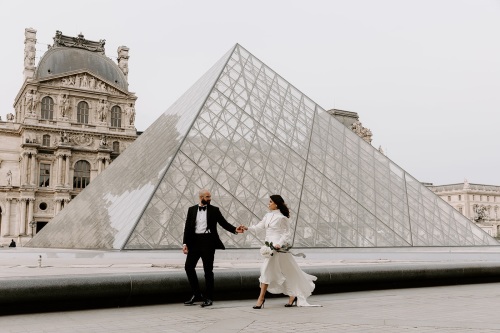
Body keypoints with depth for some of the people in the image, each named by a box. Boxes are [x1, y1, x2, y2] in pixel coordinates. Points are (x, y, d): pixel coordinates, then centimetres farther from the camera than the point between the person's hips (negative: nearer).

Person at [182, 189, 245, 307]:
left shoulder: (214, 210, 6)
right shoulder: (192, 210, 10)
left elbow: (224, 223, 4)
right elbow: (188, 227, 8)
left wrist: (235, 229, -13)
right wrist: (185, 243, 0)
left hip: (208, 241, -3)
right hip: (194, 241, 3)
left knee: (208, 270, 0)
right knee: (188, 266, 1)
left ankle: (208, 298, 11)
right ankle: (197, 295, 15)